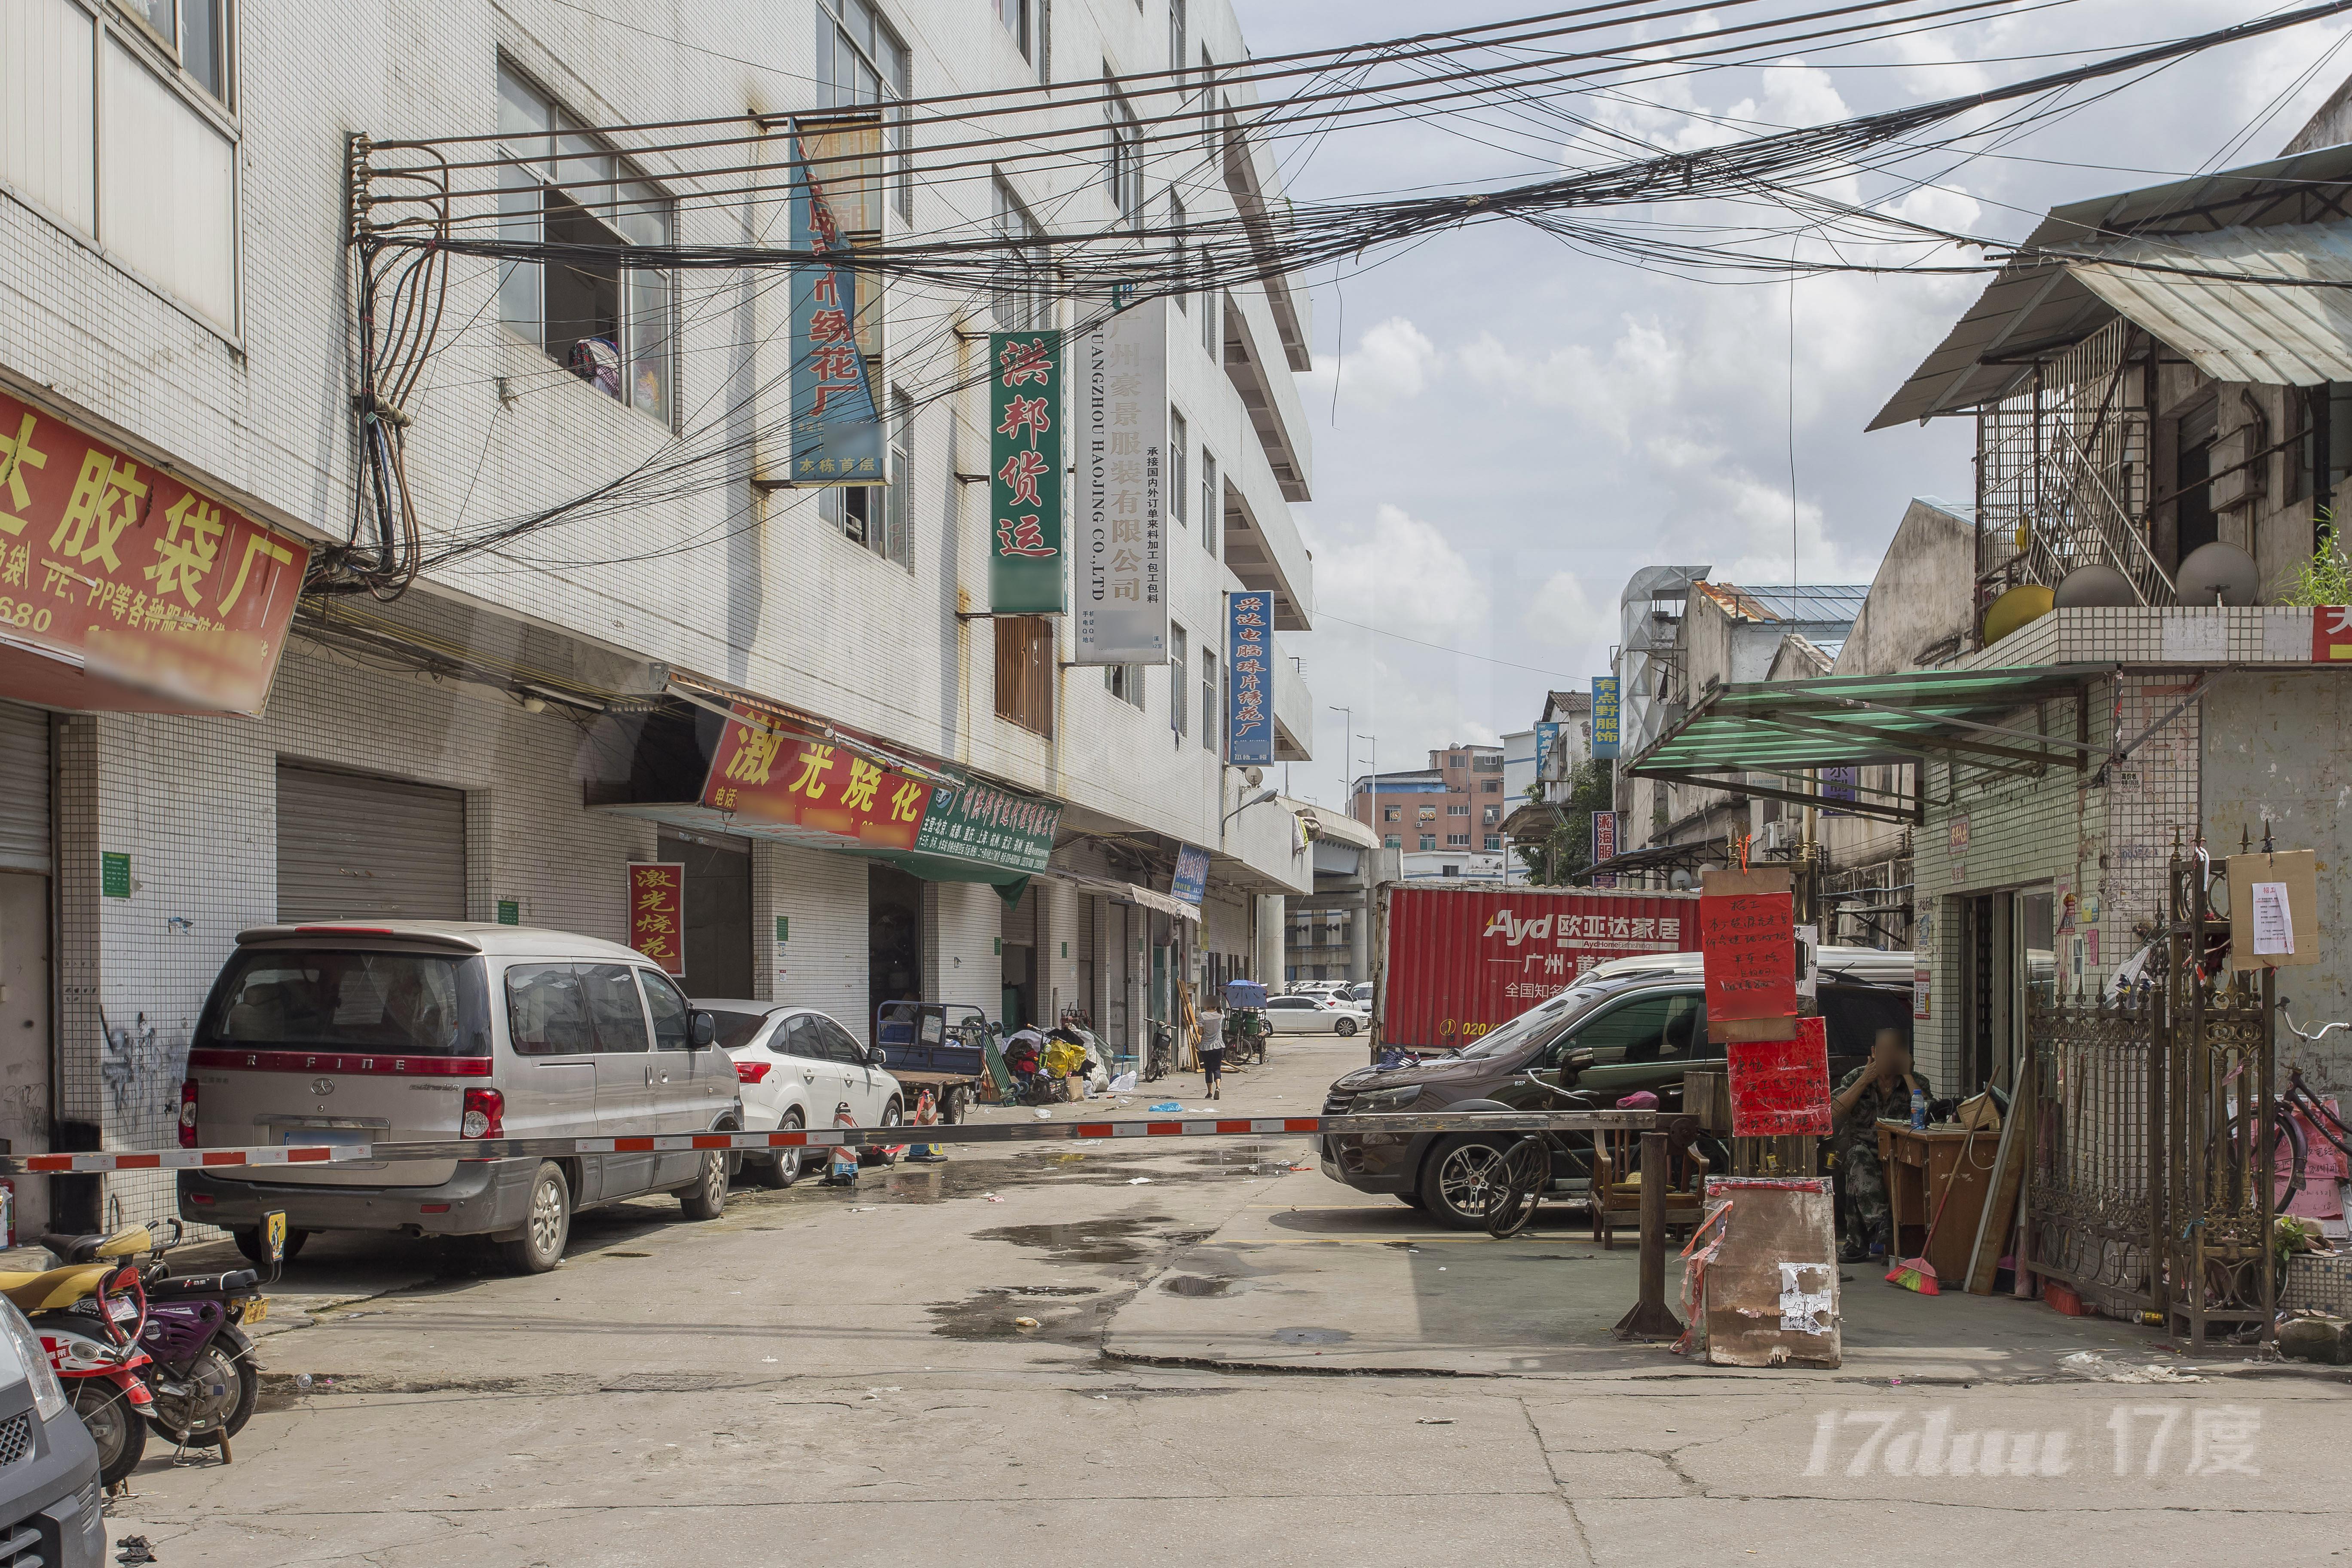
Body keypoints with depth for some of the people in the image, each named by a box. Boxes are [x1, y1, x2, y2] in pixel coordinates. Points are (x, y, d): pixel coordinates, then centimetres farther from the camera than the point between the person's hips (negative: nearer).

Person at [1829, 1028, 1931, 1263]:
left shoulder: (1916, 1082, 9)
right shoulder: (1856, 1078, 10)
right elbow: (1834, 1113, -5)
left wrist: (1906, 1074, -8)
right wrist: (1865, 1081, -6)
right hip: (1861, 1146, 1)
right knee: (1859, 1158, -36)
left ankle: (1857, 1242, -33)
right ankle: (1883, 1228, -44)